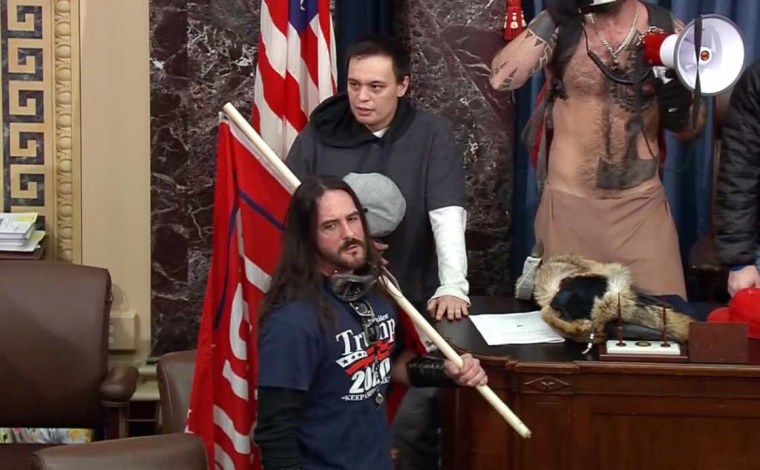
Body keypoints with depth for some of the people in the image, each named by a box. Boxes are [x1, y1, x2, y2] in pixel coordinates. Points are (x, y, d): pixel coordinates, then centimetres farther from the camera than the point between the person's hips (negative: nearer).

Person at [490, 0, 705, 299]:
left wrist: (680, 110, -14)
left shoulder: (668, 29, -1)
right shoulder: (559, 25, -4)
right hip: (569, 203, 0)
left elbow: (692, 127, 8)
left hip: (642, 203, 1)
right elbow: (501, 79, -20)